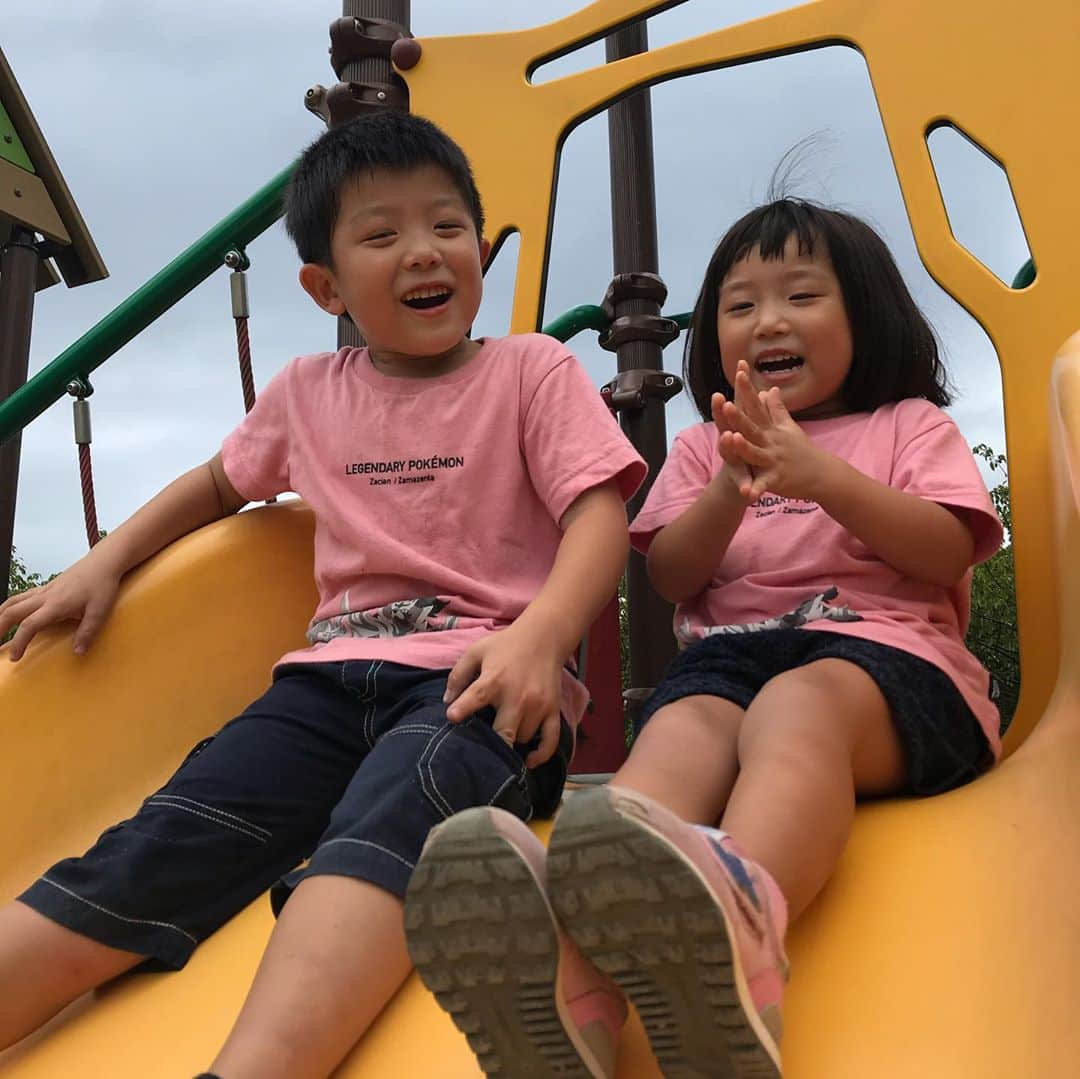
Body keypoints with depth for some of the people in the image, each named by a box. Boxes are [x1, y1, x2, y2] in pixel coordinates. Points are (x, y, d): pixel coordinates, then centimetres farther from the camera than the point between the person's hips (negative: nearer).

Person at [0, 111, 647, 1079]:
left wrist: (539, 636, -25)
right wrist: (103, 563, 22)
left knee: (390, 817, -38)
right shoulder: (307, 392, 20)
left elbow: (600, 512, -4)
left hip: (483, 676, -4)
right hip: (337, 672, 4)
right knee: (162, 847, -21)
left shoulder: (531, 370, 8)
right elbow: (221, 480, 37)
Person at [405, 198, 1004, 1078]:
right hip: (729, 652, 2)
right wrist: (732, 490, -7)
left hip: (882, 649, -2)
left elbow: (947, 554, 2)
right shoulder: (705, 445, 28)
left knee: (798, 703, -39)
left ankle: (742, 912, -73)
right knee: (683, 725, -34)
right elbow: (671, 577, 13)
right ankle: (579, 927, -68)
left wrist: (820, 474, -12)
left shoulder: (910, 425, 20)